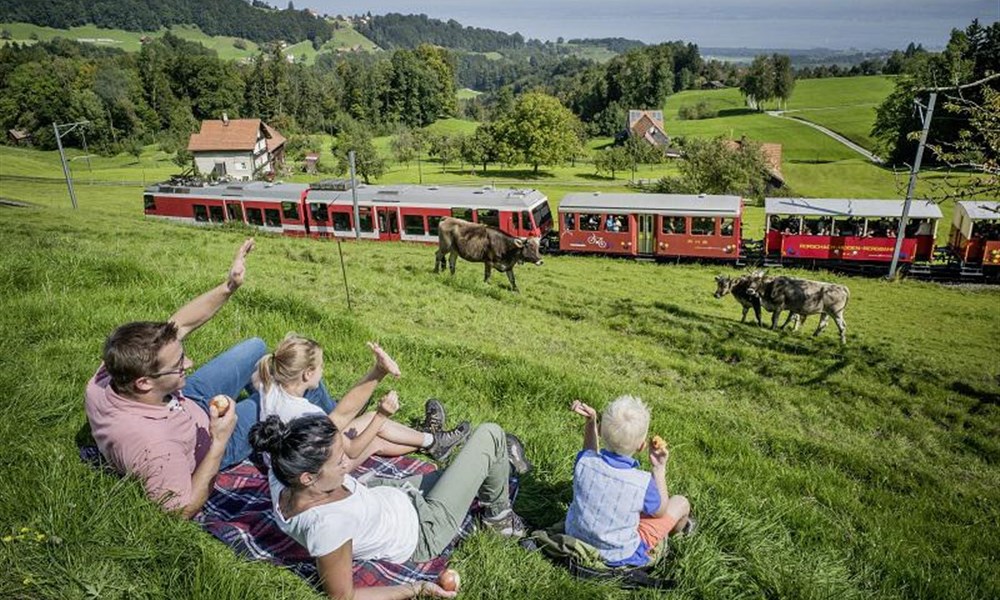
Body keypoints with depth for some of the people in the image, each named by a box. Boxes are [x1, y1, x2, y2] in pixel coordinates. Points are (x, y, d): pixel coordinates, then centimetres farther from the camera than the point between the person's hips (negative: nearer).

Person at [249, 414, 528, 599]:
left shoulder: (285, 473, -20)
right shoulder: (327, 525, -42)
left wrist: (380, 415, -3)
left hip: (384, 491, 7)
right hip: (421, 532, -7)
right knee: (490, 435, -4)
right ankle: (497, 513, 23)